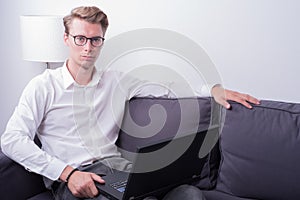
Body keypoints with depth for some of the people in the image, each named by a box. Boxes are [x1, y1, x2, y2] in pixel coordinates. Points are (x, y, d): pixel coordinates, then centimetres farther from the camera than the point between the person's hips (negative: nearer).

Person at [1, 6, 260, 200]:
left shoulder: (116, 81, 17)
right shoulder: (44, 86, 4)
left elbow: (168, 89, 20)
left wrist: (213, 89, 4)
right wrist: (67, 172, -17)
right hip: (71, 178, -3)